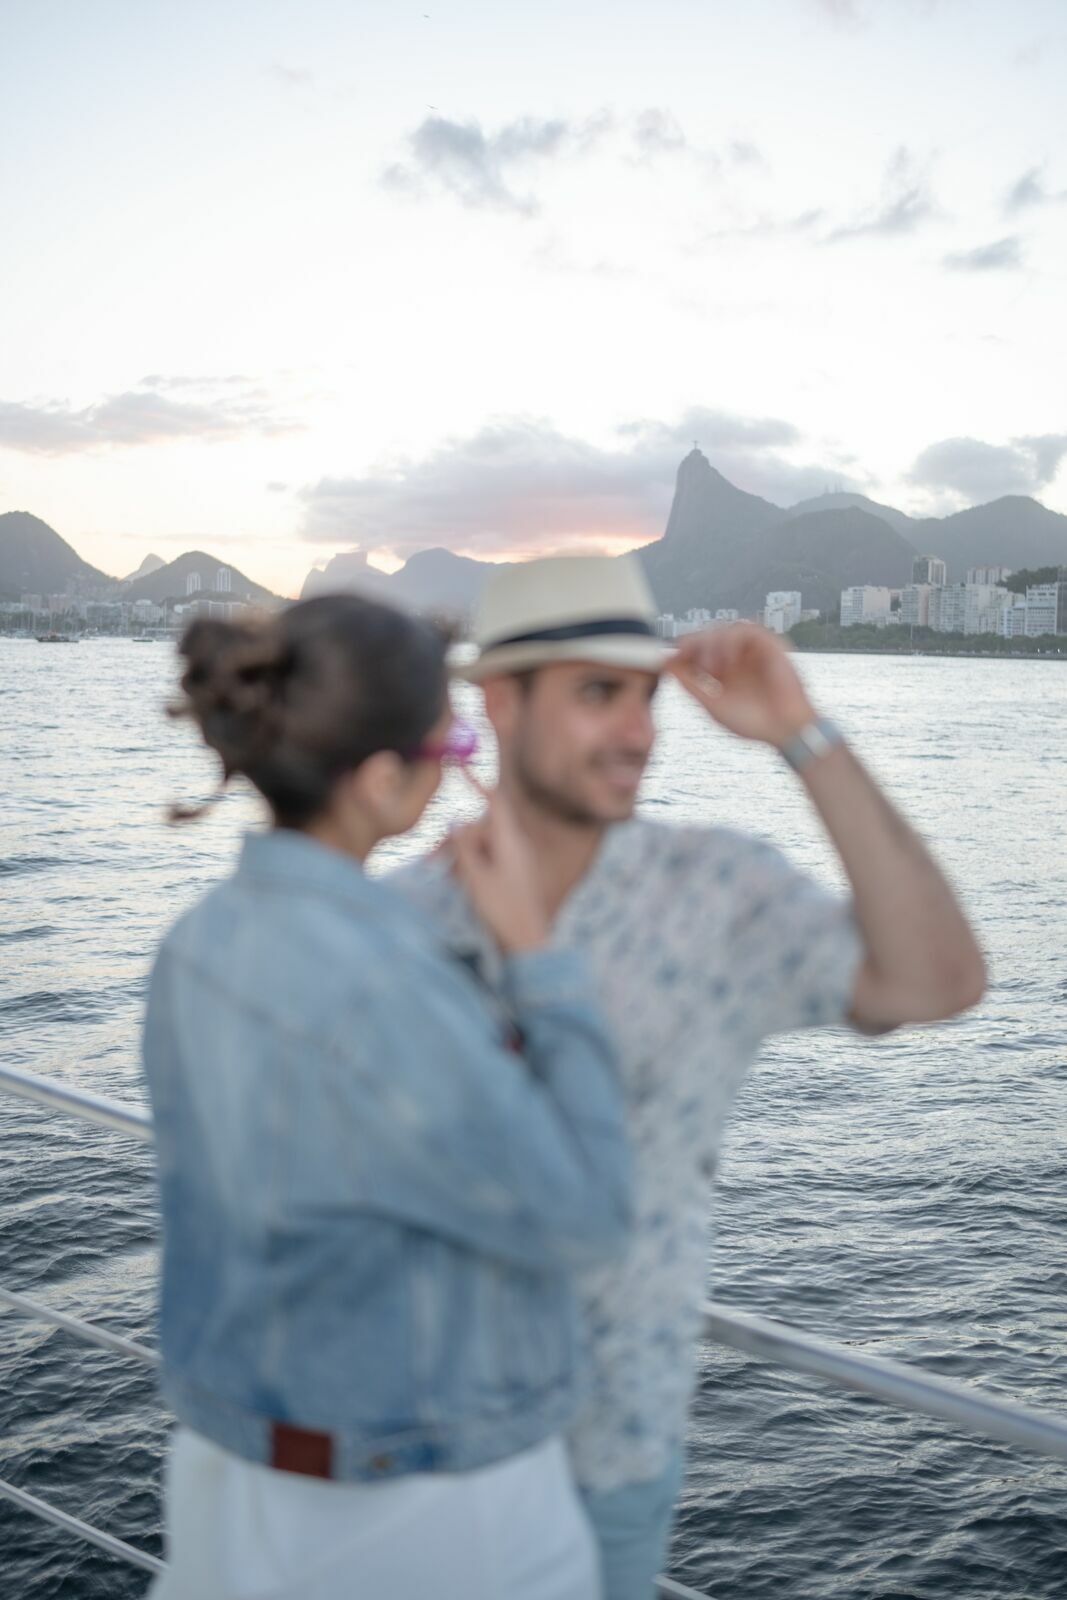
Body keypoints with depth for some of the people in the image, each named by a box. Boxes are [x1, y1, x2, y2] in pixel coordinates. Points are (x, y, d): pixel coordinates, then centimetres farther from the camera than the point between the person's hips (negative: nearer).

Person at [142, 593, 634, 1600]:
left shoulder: (206, 949, -5)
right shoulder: (374, 996, -33)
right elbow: (581, 1220, -20)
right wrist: (534, 950, -16)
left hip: (252, 1475, 7)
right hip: (428, 1514, -7)